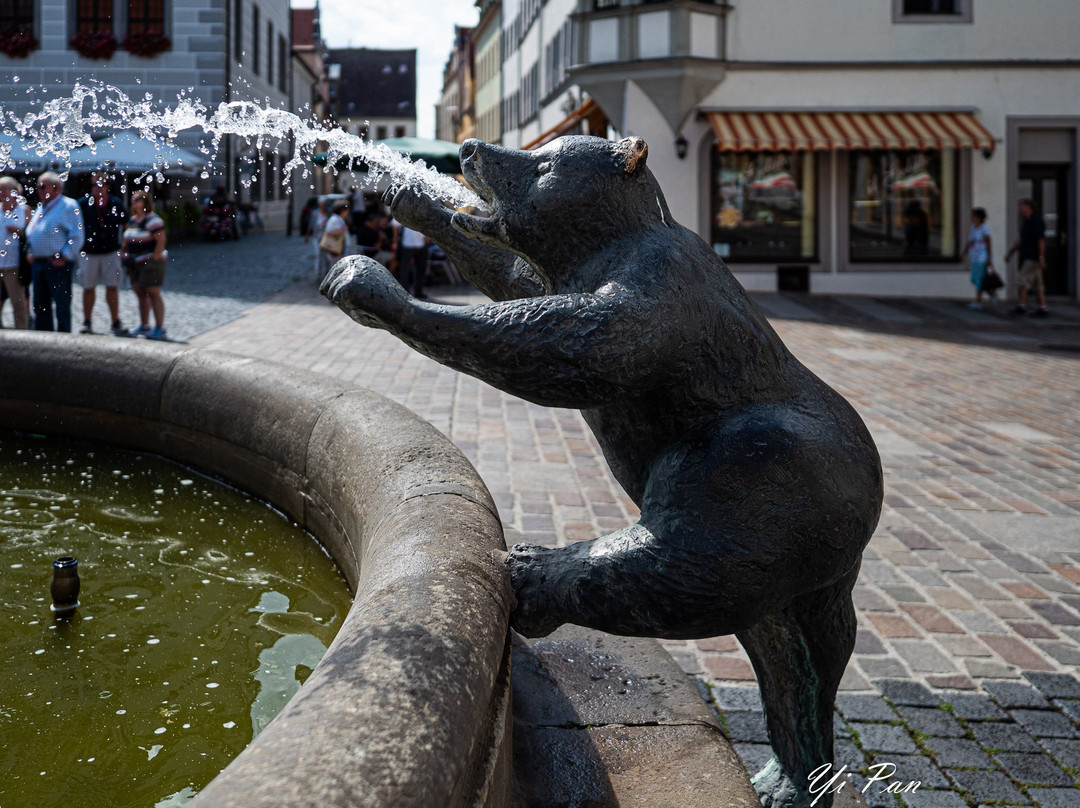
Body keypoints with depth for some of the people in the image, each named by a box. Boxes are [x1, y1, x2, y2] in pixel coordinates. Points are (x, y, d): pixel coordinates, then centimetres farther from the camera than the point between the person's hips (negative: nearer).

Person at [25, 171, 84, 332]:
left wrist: (64, 257, -18)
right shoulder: (41, 207, 19)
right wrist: (31, 252, 13)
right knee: (40, 305, 11)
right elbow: (30, 233, 28)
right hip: (38, 263, 9)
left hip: (57, 264, -9)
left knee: (62, 305, -4)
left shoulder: (68, 206, -6)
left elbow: (77, 236, -13)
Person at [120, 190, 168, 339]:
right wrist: (123, 254, 13)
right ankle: (144, 326, 20)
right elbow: (127, 240, 24)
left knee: (153, 293, -10)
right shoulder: (132, 220, 15)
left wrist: (155, 259, -20)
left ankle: (160, 328, -10)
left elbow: (161, 240, -18)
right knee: (140, 293, 11)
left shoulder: (152, 219, -12)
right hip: (136, 263, 9)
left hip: (150, 261, -9)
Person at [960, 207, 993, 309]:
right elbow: (969, 243, 12)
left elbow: (988, 244, -11)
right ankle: (991, 292, 25)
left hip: (983, 257, -8)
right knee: (974, 279, 9)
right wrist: (964, 253, -1)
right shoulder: (972, 228, 12)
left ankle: (978, 301, -3)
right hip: (975, 258, 8)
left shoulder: (984, 229, -10)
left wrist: (989, 258, -14)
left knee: (979, 279, -7)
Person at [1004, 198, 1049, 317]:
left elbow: (1042, 240, -17)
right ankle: (1043, 308, 8)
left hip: (1034, 257, -9)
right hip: (1027, 256, 9)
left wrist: (1041, 257, -22)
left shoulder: (1036, 221, -12)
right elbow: (1021, 240, 24)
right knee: (1037, 283, 7)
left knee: (1024, 279, -11)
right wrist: (1010, 252, 22)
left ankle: (1022, 305, -9)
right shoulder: (1026, 222, 16)